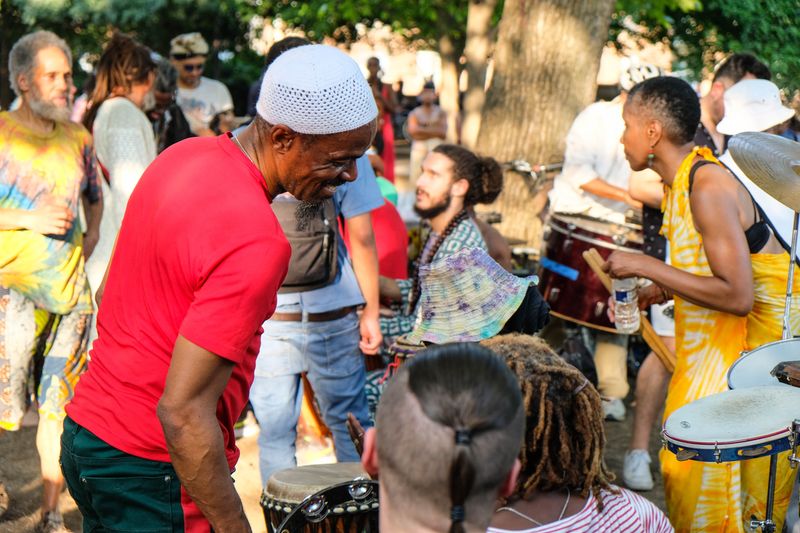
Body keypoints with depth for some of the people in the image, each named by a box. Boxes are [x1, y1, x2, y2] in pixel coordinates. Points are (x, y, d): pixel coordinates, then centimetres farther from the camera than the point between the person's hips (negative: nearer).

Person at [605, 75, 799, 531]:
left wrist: (646, 266, -25)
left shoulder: (709, 187, -23)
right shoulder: (685, 180, 7)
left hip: (759, 337, -10)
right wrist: (657, 291, 7)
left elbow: (736, 295, -29)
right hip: (719, 341, 10)